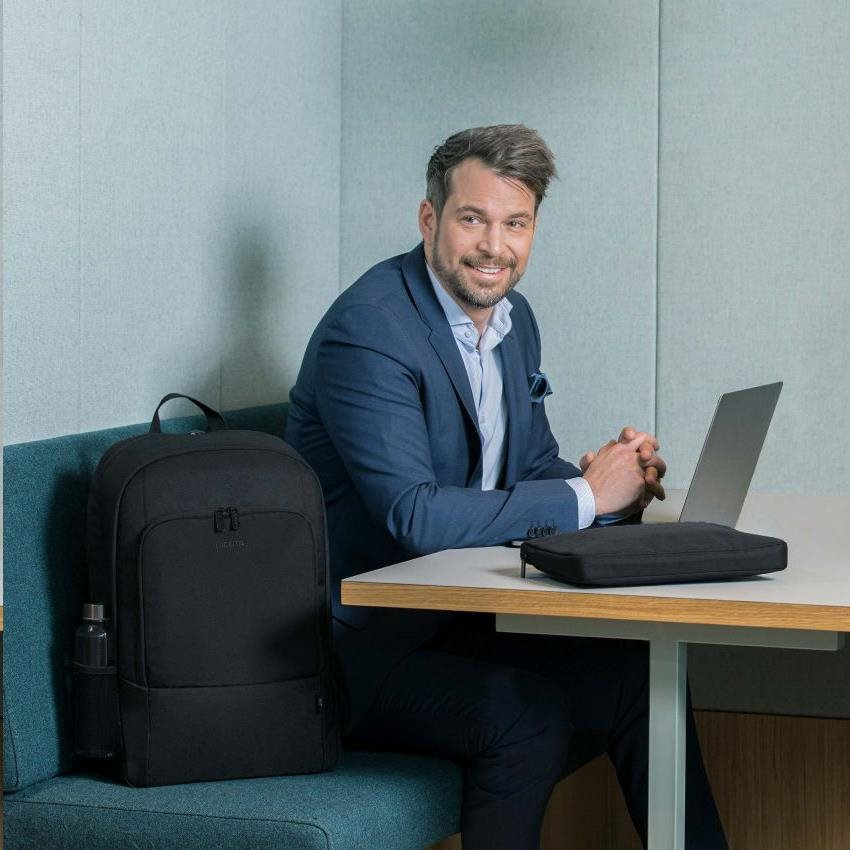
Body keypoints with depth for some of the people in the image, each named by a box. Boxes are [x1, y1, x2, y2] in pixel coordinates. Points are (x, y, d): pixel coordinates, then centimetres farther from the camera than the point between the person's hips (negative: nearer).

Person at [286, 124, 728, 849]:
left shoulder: (513, 319, 9)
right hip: (361, 646, -8)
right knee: (529, 715, -30)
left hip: (463, 618, 8)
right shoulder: (369, 329, -19)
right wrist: (585, 495, -21)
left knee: (640, 675, -10)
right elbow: (415, 518, -28)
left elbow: (535, 470, 16)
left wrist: (621, 481, -7)